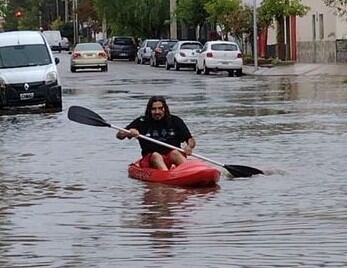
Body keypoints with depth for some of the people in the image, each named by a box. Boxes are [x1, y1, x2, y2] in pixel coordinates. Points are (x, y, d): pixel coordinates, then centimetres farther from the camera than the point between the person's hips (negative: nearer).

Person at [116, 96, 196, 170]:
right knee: (156, 155, -32)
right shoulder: (142, 122, 6)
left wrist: (189, 146, -19)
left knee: (174, 153, -30)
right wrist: (129, 133, -19)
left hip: (173, 157, 1)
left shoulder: (175, 121, 7)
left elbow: (191, 140, 5)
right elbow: (119, 135, 4)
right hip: (150, 159, -1)